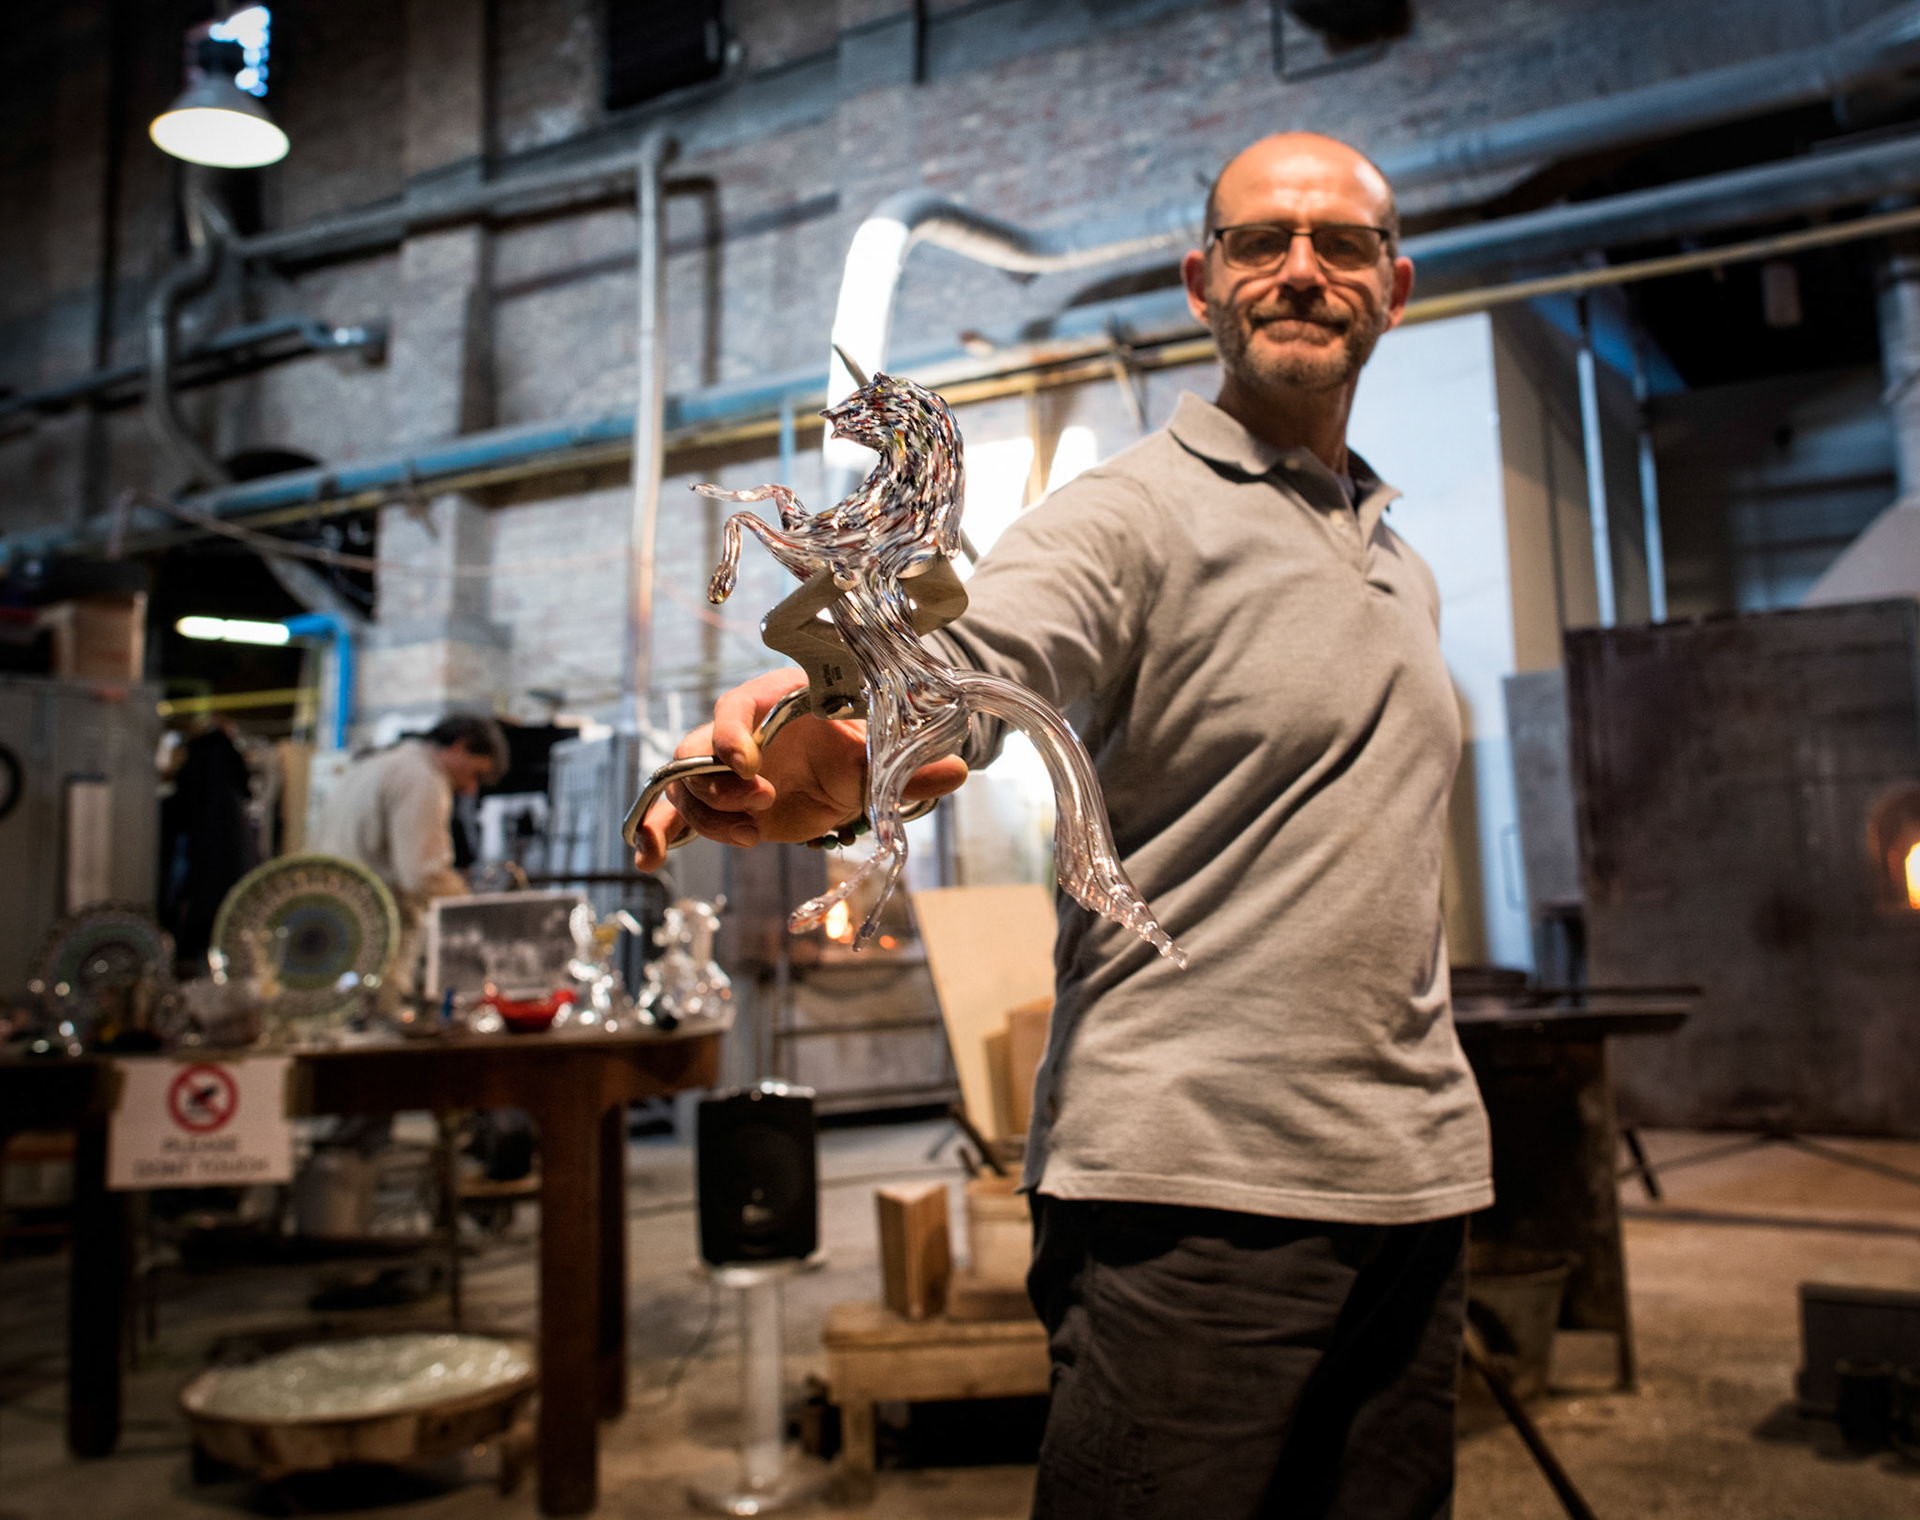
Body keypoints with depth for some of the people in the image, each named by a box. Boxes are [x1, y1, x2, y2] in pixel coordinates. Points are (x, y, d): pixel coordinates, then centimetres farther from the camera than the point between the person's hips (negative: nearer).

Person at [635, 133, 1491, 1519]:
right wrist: (838, 756, -49)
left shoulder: (1405, 564, 17)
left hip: (1413, 1182, 7)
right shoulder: (1131, 517, -6)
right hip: (1192, 1183, -7)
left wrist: (1430, 1141, 20)